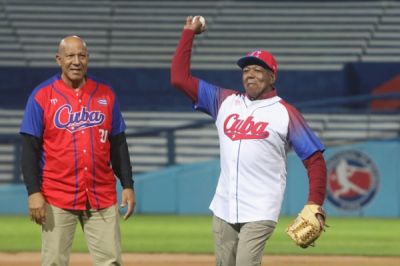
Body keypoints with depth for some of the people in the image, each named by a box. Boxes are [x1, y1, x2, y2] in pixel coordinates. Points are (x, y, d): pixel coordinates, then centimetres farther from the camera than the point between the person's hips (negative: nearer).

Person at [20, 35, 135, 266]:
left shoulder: (106, 94, 9)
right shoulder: (42, 96, 0)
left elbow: (118, 145, 13)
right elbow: (30, 148, -3)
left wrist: (128, 185, 5)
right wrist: (34, 192, -11)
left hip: (102, 197, 3)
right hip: (57, 198, -3)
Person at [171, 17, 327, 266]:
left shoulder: (285, 113, 0)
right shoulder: (226, 102, 12)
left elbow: (314, 159, -1)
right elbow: (179, 77, 12)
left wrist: (315, 204, -12)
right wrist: (189, 33, 12)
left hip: (259, 213, -5)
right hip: (224, 209, 5)